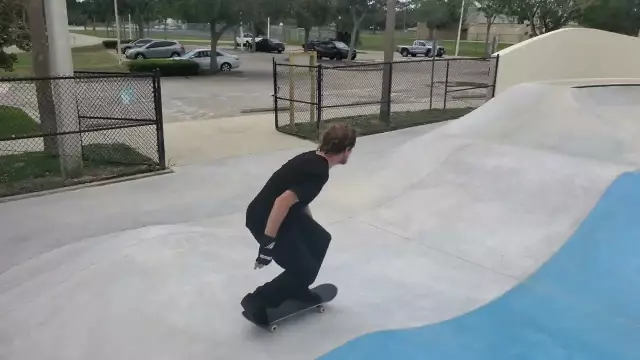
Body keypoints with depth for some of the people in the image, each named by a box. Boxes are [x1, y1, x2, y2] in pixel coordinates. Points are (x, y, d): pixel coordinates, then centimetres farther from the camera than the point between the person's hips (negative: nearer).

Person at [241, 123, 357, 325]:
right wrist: (268, 242, -28)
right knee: (305, 271, 1)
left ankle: (298, 290, 33)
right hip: (264, 220, -9)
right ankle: (256, 301, 10)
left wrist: (309, 226, 36)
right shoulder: (318, 172, -24)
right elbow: (283, 201, -32)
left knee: (320, 239, 19)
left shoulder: (314, 159, 6)